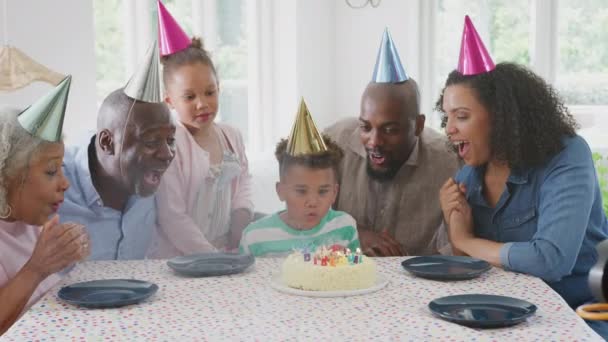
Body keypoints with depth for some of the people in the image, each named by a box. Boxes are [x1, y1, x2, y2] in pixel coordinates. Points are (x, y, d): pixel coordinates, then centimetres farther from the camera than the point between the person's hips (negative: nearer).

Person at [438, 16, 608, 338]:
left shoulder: (566, 159, -18)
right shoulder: (469, 174, -1)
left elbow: (552, 259, -31)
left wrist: (467, 241, -18)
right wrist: (456, 227, -14)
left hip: (582, 312, -5)